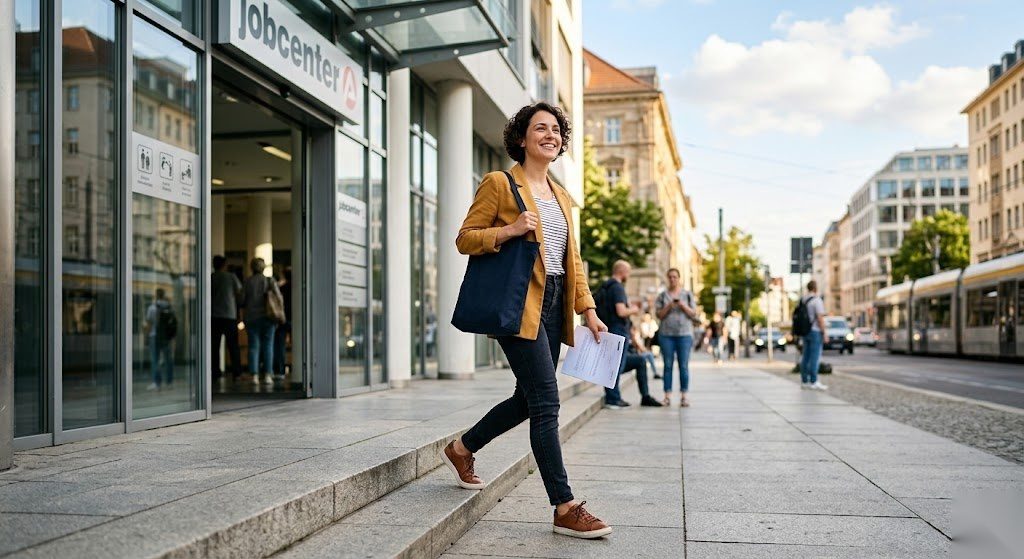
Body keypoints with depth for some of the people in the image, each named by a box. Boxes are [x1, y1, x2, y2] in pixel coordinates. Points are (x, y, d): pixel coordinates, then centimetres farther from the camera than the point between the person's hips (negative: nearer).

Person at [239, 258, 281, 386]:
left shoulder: (247, 281, 0)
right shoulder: (270, 281, 1)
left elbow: (242, 299, -2)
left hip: (251, 317, 0)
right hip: (267, 317, 0)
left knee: (253, 346, 3)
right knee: (268, 346, 5)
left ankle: (255, 375, -2)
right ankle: (267, 375, 1)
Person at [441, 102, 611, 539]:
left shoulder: (562, 198, 19)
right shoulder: (499, 183, -1)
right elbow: (465, 239, -2)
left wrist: (588, 310, 10)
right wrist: (509, 230, -18)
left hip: (553, 305, 8)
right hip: (519, 304, -8)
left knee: (529, 400, 13)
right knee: (546, 403, -11)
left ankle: (461, 450, 34)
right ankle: (565, 509, -6)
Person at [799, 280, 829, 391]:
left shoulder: (802, 301, 11)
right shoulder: (817, 300, -13)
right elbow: (820, 318, -18)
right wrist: (825, 334, -15)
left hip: (806, 332, 8)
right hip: (816, 332, -8)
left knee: (806, 357, 8)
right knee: (815, 357, -7)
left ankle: (804, 381, 8)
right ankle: (814, 382, -8)